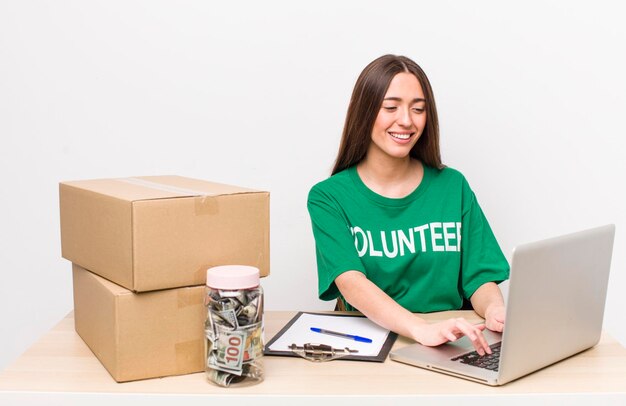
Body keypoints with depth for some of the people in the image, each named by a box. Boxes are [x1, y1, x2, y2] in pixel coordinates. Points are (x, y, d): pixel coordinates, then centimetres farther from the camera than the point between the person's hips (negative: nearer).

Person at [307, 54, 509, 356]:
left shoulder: (453, 187, 6)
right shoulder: (328, 197, -3)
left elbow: (479, 277, 4)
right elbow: (350, 282, -17)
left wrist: (494, 309, -20)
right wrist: (421, 329, -33)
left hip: (453, 348, 2)